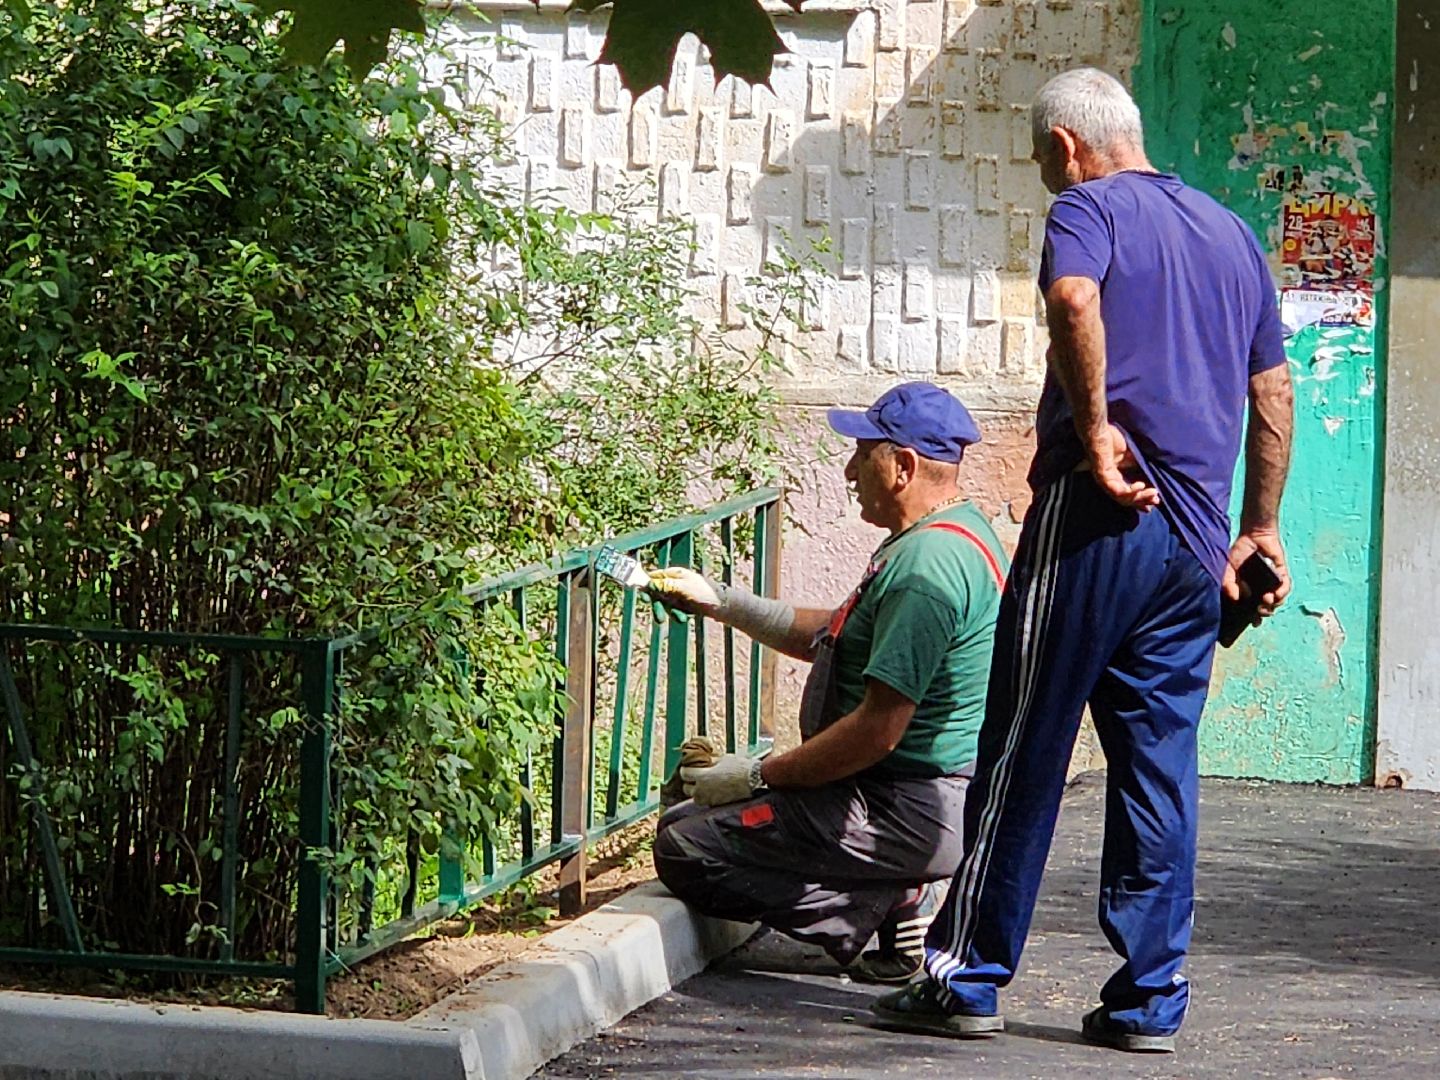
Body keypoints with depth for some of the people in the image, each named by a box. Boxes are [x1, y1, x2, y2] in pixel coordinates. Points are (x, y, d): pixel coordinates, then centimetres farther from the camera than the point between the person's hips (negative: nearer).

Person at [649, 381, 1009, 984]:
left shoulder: (925, 564, -23)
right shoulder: (956, 535, 11)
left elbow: (877, 731, -26)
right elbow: (829, 635, 23)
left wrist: (756, 777, -15)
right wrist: (720, 603, 17)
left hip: (910, 813, -11)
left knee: (684, 846, -12)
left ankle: (891, 905, -9)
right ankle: (895, 897, 9)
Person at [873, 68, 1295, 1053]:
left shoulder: (1089, 207, -2)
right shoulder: (1231, 232, 19)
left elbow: (1075, 298, -26)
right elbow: (1274, 390, 21)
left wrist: (1096, 432, -19)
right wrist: (1262, 526, 25)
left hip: (1098, 520, -6)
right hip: (1196, 538, 6)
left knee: (1025, 754, 0)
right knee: (1160, 766, 8)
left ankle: (969, 979, 4)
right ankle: (1152, 1000, 7)